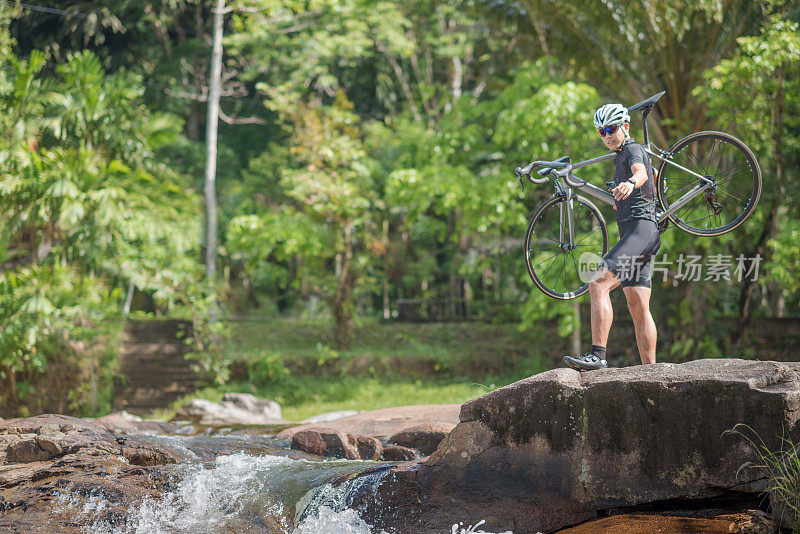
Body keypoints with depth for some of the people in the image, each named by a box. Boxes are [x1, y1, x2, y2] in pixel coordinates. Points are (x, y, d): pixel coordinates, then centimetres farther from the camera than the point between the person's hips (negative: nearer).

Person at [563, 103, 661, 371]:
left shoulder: (633, 149, -4)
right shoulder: (621, 155, 26)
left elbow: (641, 172, -29)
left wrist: (630, 183, -50)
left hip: (640, 228, -11)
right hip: (631, 231, 11)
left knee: (598, 285, -24)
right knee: (638, 307, 7)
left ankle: (597, 355, -32)